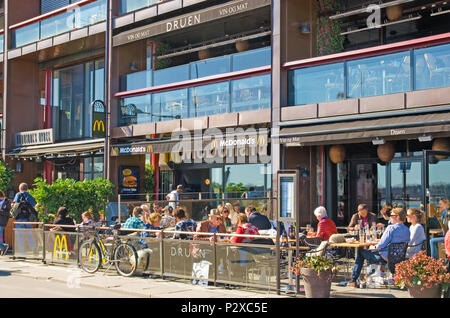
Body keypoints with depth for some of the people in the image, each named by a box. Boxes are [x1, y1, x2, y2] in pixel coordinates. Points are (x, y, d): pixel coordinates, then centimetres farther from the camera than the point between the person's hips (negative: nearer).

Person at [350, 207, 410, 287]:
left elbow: (381, 245, -20)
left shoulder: (391, 228, -19)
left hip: (386, 257, -8)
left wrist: (373, 247, 0)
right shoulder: (407, 230, 3)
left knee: (360, 251, 9)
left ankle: (353, 280, 12)